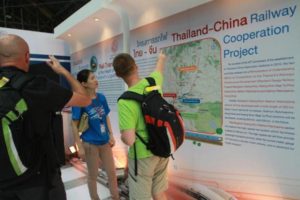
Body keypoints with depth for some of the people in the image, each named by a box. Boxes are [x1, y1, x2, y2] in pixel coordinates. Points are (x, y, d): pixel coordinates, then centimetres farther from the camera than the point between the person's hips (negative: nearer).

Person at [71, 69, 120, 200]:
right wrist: (80, 147, -12)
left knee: (112, 172, 16)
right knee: (93, 175, 15)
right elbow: (74, 125, -12)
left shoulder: (101, 97, -2)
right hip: (90, 144, -5)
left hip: (105, 142, 5)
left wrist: (111, 135, 5)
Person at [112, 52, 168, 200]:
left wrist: (122, 136, -3)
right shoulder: (152, 82, -8)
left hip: (142, 156, -5)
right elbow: (159, 69, 16)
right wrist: (161, 57, 38)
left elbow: (129, 140, -27)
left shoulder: (125, 102, -24)